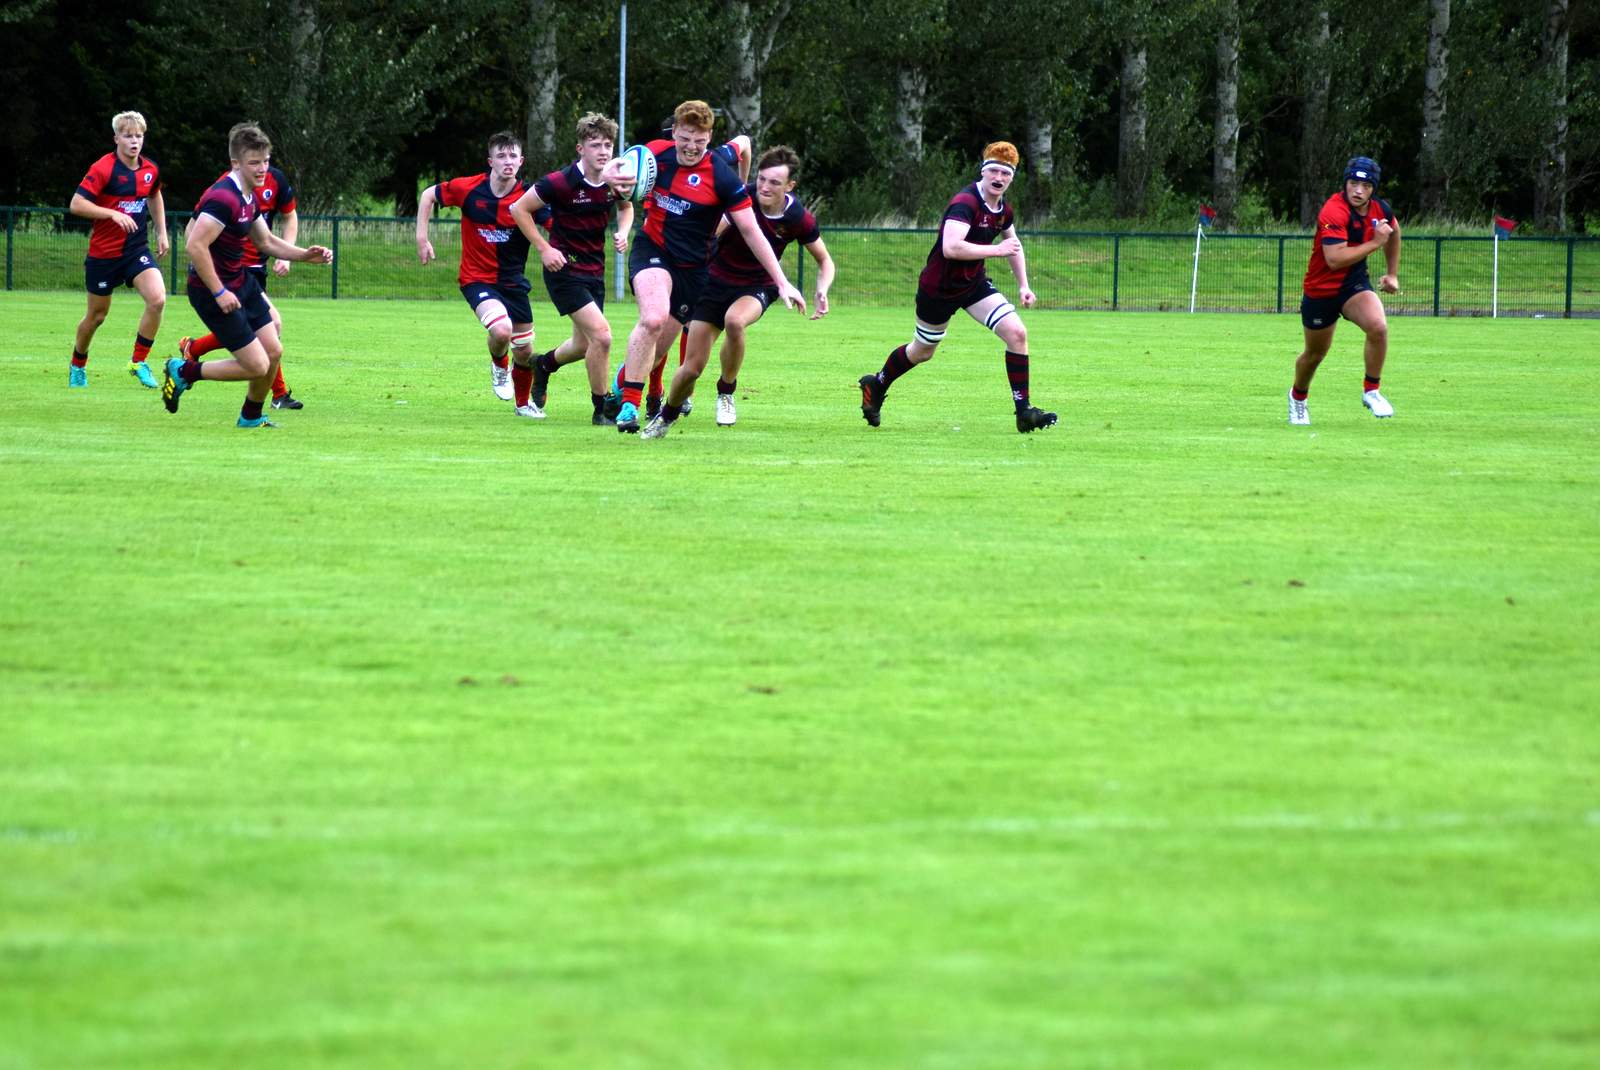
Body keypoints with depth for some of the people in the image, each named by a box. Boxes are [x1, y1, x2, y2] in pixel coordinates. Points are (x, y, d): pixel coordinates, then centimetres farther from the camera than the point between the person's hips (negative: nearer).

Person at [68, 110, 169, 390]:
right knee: (97, 316, 8)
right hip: (104, 252, -4)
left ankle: (139, 362, -4)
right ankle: (77, 365, 35)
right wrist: (114, 214, -29)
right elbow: (76, 204, -21)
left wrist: (162, 232, 18)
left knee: (157, 299, -19)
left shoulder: (150, 170, 1)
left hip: (137, 249, 4)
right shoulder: (103, 168, -16)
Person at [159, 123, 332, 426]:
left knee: (273, 351, 11)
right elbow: (195, 245, -30)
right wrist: (219, 293, -26)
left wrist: (306, 254, 9)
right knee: (257, 365, -8)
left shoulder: (250, 197, 8)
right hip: (213, 291, -10)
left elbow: (265, 241, 22)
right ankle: (184, 372, 9)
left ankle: (251, 417, 31)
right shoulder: (223, 198, -25)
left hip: (241, 283, 10)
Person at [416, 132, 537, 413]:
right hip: (477, 279, -2)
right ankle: (499, 367, 6)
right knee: (501, 330, -29)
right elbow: (428, 195, 4)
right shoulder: (469, 189, -12)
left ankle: (523, 403, 40)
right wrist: (422, 237, -1)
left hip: (512, 281, 2)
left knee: (524, 351, 11)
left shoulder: (528, 196, -12)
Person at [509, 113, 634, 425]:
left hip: (594, 270, 7)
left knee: (585, 344, 19)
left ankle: (543, 364, 50)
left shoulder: (616, 179, -4)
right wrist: (544, 249, -15)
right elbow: (520, 209, -11)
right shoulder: (561, 182, -21)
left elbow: (626, 206, 18)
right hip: (565, 268, -7)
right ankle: (601, 411, -5)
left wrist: (622, 233, -2)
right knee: (601, 335, -18)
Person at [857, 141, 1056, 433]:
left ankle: (1024, 412, -7)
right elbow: (951, 247, -42)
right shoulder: (965, 203, -28)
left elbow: (1012, 243, 22)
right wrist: (997, 249, -36)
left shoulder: (1003, 210, -1)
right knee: (922, 351, 14)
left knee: (1017, 333, -12)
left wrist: (1023, 285, 15)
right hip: (939, 287, -6)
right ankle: (876, 385, 43)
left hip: (974, 283, 6)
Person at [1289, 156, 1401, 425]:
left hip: (1355, 283, 4)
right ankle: (1298, 397, 46)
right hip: (1321, 289, -4)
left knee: (1378, 326, -26)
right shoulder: (1334, 212, -27)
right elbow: (1335, 259, -37)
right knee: (1315, 353, 14)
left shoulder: (1379, 210, -5)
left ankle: (1371, 391, -6)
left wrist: (1392, 274, 20)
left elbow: (1393, 231, 20)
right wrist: (1374, 243, -31)